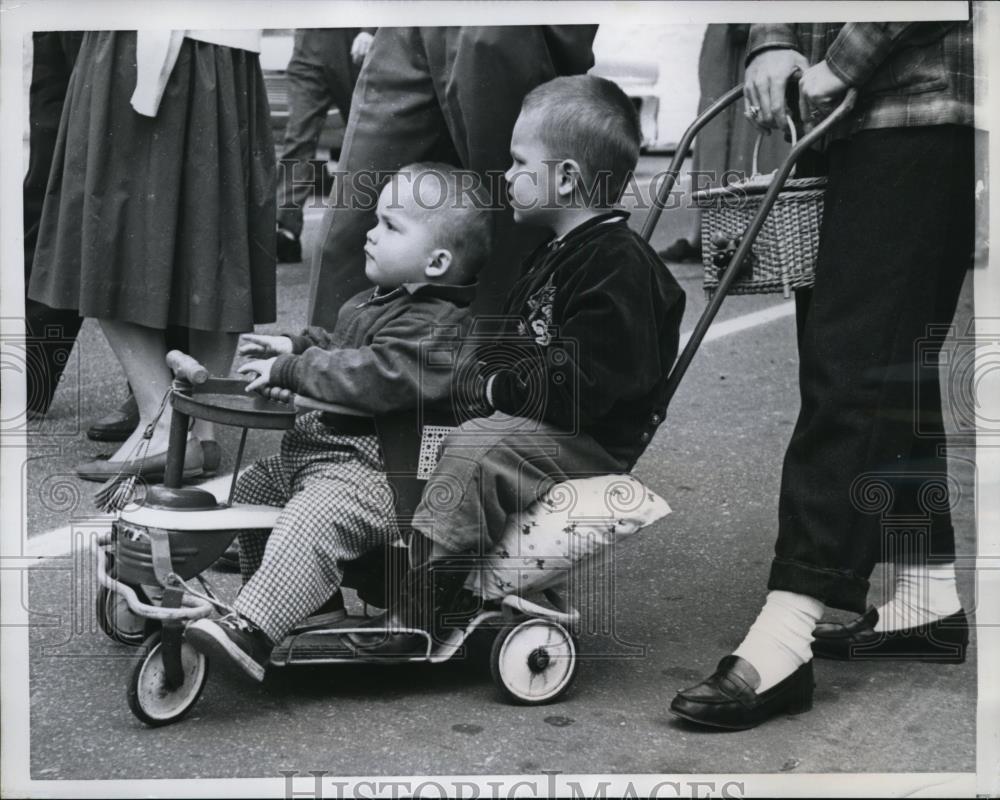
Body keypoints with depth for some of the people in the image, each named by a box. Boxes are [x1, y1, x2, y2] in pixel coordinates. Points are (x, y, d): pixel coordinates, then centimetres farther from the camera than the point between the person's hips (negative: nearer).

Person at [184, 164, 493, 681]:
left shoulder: (437, 326, -18)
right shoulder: (377, 303, 16)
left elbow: (378, 376, -31)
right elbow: (342, 347, 33)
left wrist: (291, 371, -25)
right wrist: (296, 347, 13)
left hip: (373, 469, -12)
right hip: (319, 445, 12)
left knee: (312, 521, -33)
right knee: (251, 487, 20)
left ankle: (251, 634, -40)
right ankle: (311, 598, 29)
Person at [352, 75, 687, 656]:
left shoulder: (619, 265, -19)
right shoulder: (561, 253, 16)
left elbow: (576, 385, -26)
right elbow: (522, 349, 24)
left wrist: (490, 384, -18)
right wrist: (481, 370, 6)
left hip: (589, 442, -11)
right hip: (546, 425, 11)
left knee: (476, 447, -31)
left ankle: (421, 611, -27)